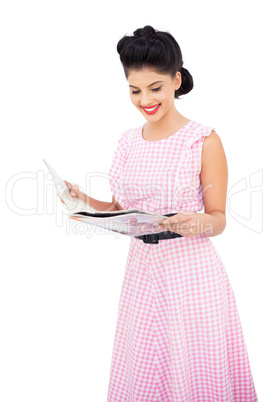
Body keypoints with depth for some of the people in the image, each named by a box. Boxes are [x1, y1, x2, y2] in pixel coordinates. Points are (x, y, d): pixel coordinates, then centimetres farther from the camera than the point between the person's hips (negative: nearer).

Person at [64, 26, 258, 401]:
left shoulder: (204, 140, -7)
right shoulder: (127, 141, 8)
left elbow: (218, 218, -5)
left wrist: (199, 222, -26)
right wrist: (85, 201, -2)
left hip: (192, 273, -4)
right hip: (141, 271, 5)